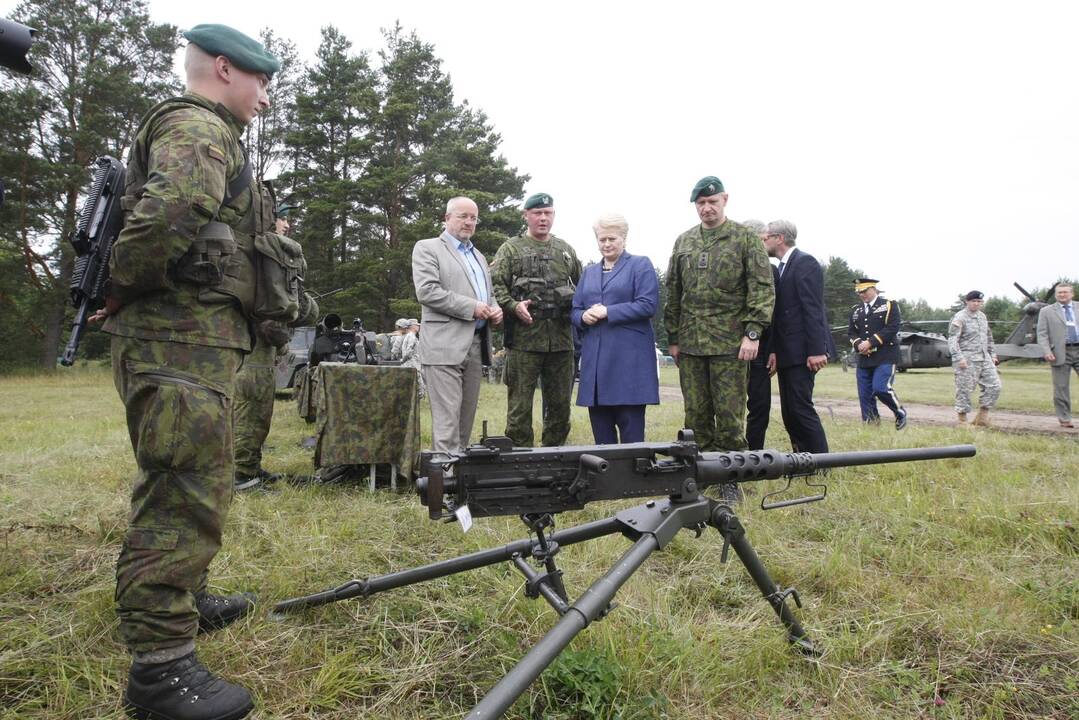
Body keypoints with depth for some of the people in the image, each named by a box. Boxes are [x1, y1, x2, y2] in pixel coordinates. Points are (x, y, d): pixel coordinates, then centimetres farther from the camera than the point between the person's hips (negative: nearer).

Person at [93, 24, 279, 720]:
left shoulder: (206, 132, 24)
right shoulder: (199, 127, -9)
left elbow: (170, 214, 29)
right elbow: (172, 211, -30)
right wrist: (126, 289, -17)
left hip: (193, 342, 11)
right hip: (183, 342, -11)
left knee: (194, 482, 21)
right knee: (184, 494, -8)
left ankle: (187, 598, 37)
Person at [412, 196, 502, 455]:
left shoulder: (478, 256, 25)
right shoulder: (427, 248, 3)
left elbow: (487, 296, 28)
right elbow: (427, 291, -11)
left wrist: (494, 309, 4)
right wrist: (471, 307, -14)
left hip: (476, 345, 7)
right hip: (444, 344, -7)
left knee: (466, 416, 8)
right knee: (447, 417, -10)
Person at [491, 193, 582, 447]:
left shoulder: (566, 250, 18)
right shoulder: (511, 249, 5)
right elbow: (494, 284, -5)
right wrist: (513, 306, -19)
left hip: (562, 340, 4)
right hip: (524, 337, -4)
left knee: (560, 404, 11)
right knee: (520, 404, 0)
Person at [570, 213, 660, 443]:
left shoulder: (640, 265, 4)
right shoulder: (588, 272, 21)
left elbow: (648, 305, -9)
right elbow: (574, 311, 19)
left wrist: (607, 312, -13)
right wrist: (583, 317, -5)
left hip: (629, 359, -5)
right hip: (594, 359, 5)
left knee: (631, 430, -2)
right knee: (600, 431, 8)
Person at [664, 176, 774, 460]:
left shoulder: (746, 238, 2)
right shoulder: (683, 242, 14)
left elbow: (762, 288, -4)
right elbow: (673, 293, 16)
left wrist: (753, 332, -13)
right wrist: (673, 338, 13)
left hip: (729, 341, -4)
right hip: (690, 341, 4)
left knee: (729, 413, -2)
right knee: (695, 413, 7)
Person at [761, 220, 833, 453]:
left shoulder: (805, 263, -8)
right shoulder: (781, 268, 19)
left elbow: (813, 309, -16)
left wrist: (817, 350, -21)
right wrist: (774, 350, 9)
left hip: (801, 352, -9)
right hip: (786, 354, 9)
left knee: (800, 407, -10)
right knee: (789, 412, 8)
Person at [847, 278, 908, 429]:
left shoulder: (889, 305, 2)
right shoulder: (855, 310, 16)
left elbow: (892, 328, -10)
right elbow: (851, 332, 13)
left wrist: (870, 342, -16)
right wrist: (858, 344, -8)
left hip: (885, 357, -5)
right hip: (864, 359, 5)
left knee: (881, 388, -18)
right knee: (865, 394, 2)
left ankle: (900, 413, 7)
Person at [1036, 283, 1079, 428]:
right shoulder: (1046, 311, 7)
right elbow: (1042, 334, 1)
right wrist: (1047, 351, -12)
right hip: (1061, 353, -2)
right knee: (1061, 388, 1)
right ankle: (1065, 419, 10)